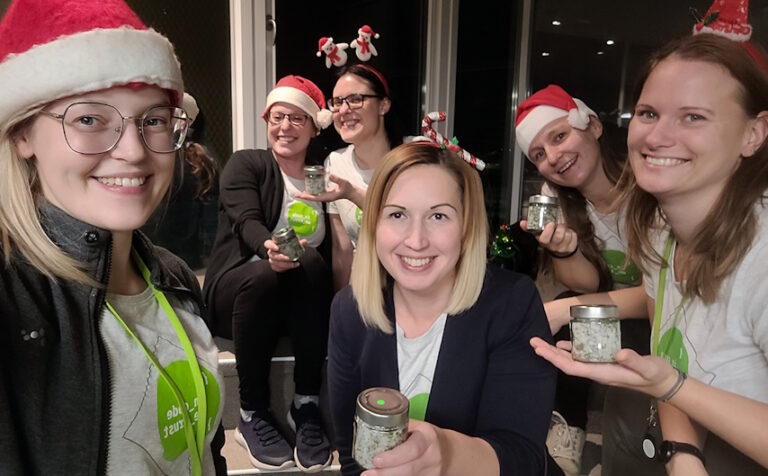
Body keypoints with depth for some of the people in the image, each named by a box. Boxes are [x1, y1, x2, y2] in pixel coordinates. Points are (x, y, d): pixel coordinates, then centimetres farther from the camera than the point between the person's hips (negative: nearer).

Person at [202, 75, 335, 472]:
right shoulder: (244, 164, 3)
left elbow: (330, 251, 7)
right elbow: (247, 222, -17)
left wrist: (300, 256, -17)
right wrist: (269, 249, -40)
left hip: (302, 302, 2)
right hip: (238, 290, -2)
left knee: (311, 262, -30)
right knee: (263, 276, -35)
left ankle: (307, 406, -23)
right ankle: (252, 415, -18)